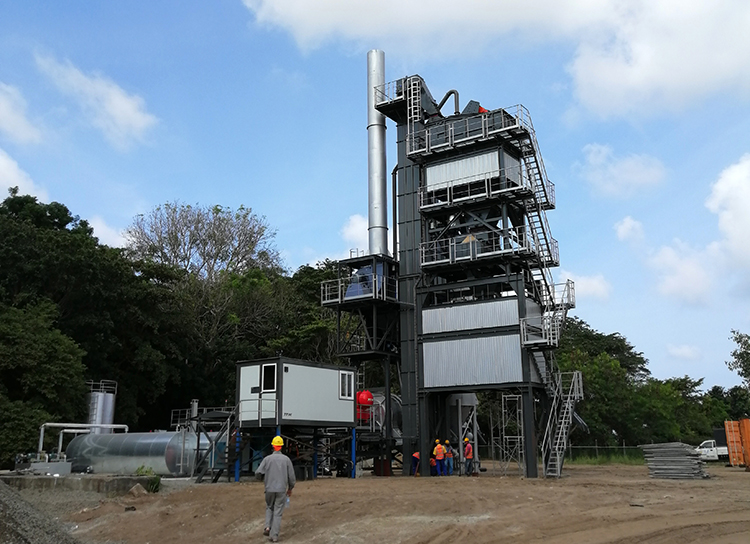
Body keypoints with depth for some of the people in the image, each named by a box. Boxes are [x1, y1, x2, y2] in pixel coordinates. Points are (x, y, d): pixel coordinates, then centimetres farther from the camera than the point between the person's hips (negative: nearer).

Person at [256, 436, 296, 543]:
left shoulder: (267, 459, -3)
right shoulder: (286, 459, -1)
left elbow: (258, 473, -8)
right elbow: (291, 476, 1)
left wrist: (263, 478, 15)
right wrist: (290, 488, 17)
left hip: (269, 489, 1)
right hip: (281, 490, 0)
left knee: (269, 508, 24)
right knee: (278, 512, 5)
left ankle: (268, 527, 6)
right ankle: (274, 535, 1)